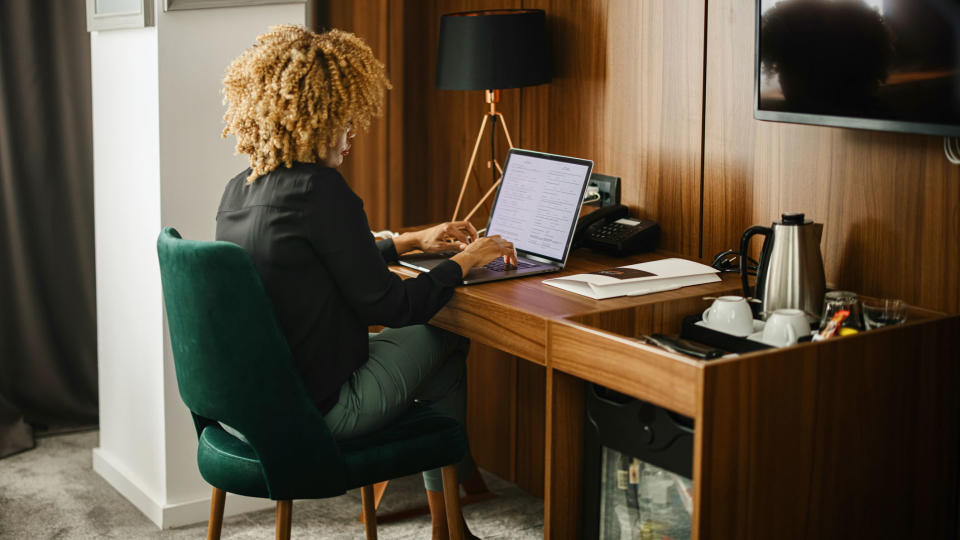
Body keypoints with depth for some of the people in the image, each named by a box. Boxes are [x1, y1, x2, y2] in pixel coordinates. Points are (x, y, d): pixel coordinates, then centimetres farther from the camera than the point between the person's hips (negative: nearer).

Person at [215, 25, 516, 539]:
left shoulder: (238, 189, 6)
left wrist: (411, 242, 24)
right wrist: (463, 262, -3)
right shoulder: (318, 189, -21)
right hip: (319, 409, -9)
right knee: (445, 334, 12)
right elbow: (386, 303, -17)